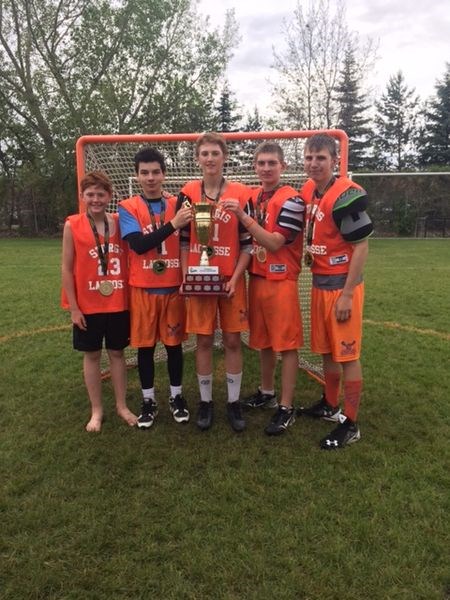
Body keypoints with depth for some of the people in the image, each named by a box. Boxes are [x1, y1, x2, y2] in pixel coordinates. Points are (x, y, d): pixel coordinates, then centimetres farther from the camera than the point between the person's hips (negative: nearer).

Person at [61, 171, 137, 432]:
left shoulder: (120, 222, -1)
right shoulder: (72, 226, -7)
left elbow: (130, 261, 3)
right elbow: (67, 268, -5)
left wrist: (132, 297, 0)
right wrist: (73, 307, -6)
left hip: (119, 303, 2)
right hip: (88, 306, -1)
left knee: (117, 353, 13)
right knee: (92, 355, 10)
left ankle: (122, 406, 28)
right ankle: (96, 410, 26)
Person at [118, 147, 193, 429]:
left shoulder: (177, 204, 5)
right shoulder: (128, 208, -2)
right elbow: (138, 245, -17)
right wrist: (172, 224, -27)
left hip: (174, 287, 1)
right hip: (142, 289, -1)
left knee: (174, 343, 9)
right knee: (145, 346, 7)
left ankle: (177, 397, 26)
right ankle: (149, 401, 23)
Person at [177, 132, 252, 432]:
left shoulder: (241, 193, -2)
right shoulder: (188, 193, 3)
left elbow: (247, 242, -1)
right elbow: (183, 239, 7)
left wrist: (235, 278, -10)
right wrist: (186, 276, -4)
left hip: (231, 279, -1)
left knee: (233, 340, 5)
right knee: (204, 340, 7)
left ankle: (234, 402, 20)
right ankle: (206, 401, 22)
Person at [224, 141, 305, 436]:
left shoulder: (292, 199, -12)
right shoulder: (253, 197, 12)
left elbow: (274, 243, -20)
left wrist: (244, 217, -23)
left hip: (282, 281, -7)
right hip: (257, 278, 7)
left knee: (287, 344, -1)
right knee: (263, 341, 16)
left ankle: (286, 407, 9)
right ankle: (267, 392, 33)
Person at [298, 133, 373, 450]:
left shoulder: (346, 194, -18)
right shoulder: (308, 190, 8)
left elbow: (362, 246, -17)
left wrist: (347, 294, -18)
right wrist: (311, 251, 6)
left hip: (343, 286, -8)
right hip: (320, 283, 8)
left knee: (347, 355, 0)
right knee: (326, 350, 18)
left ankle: (350, 425, 13)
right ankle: (330, 405, 36)